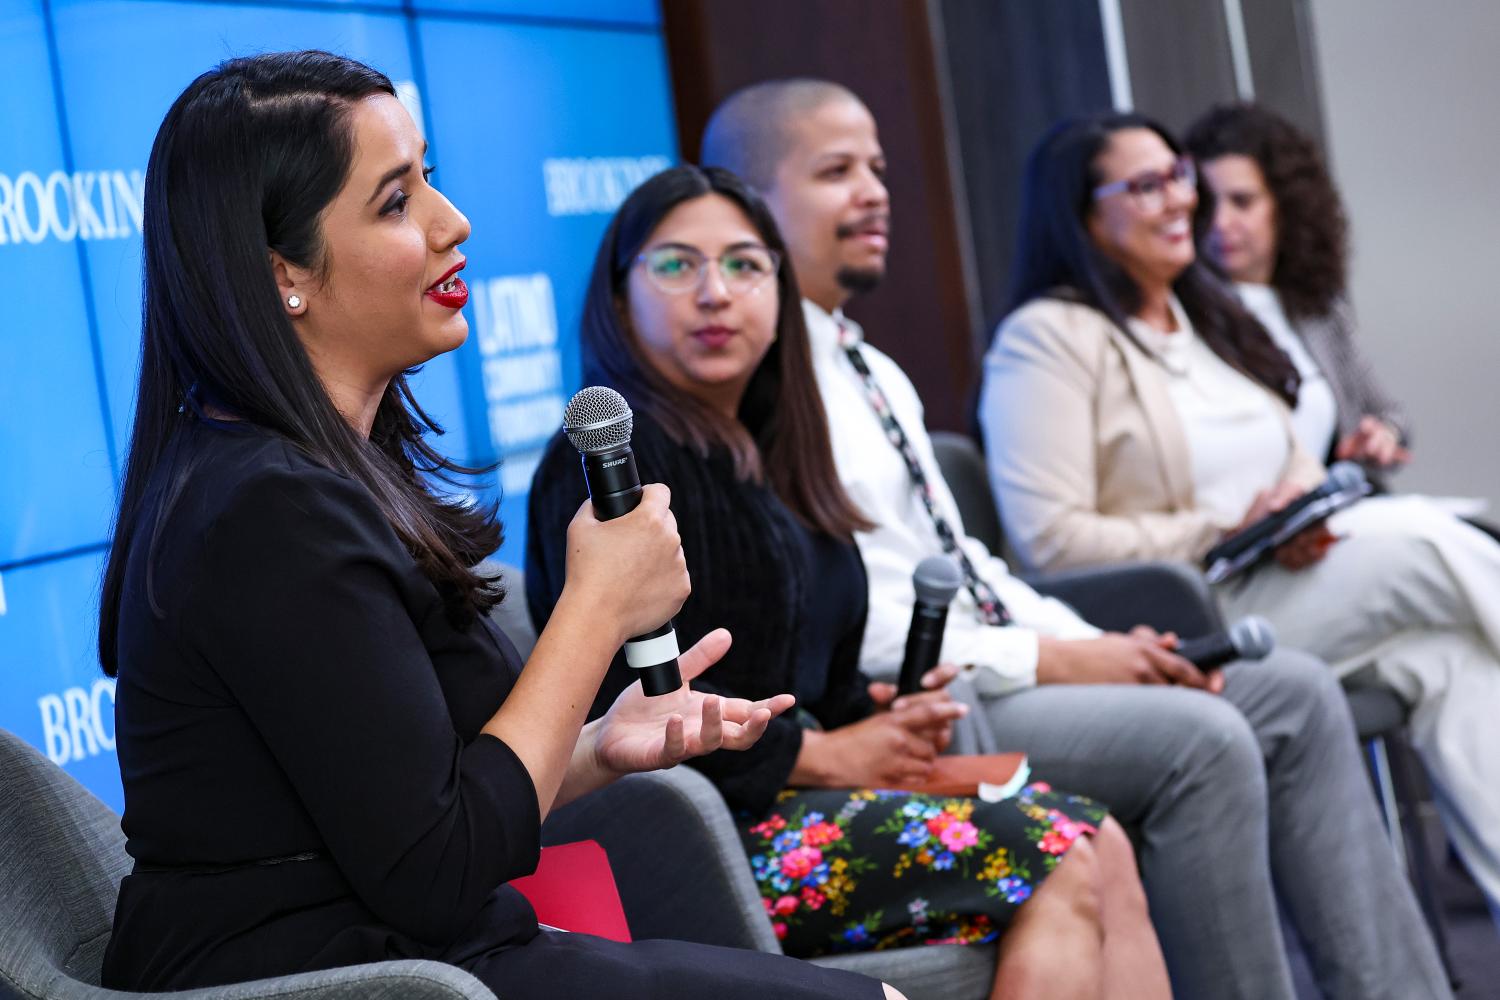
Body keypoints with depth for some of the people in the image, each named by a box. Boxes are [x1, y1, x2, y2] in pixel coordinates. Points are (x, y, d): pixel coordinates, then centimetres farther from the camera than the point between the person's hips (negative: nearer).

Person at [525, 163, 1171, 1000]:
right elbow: (624, 694, -19)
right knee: (1061, 865, -20)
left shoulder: (761, 452, 19)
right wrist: (822, 753, -11)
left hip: (787, 789, 9)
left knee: (1099, 845, -10)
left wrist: (876, 710, 4)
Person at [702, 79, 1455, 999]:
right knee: (1198, 738, -25)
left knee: (1293, 692, -1)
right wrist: (1051, 660, -16)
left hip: (980, 672, 10)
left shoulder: (876, 374, 20)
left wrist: (1106, 646, 3)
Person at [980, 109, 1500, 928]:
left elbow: (1291, 454, 25)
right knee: (1426, 542, -22)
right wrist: (1230, 536, -15)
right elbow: (1051, 541, -16)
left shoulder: (1208, 318, 21)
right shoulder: (1046, 339, -7)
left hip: (1283, 583, 8)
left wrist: (1306, 493, -2)